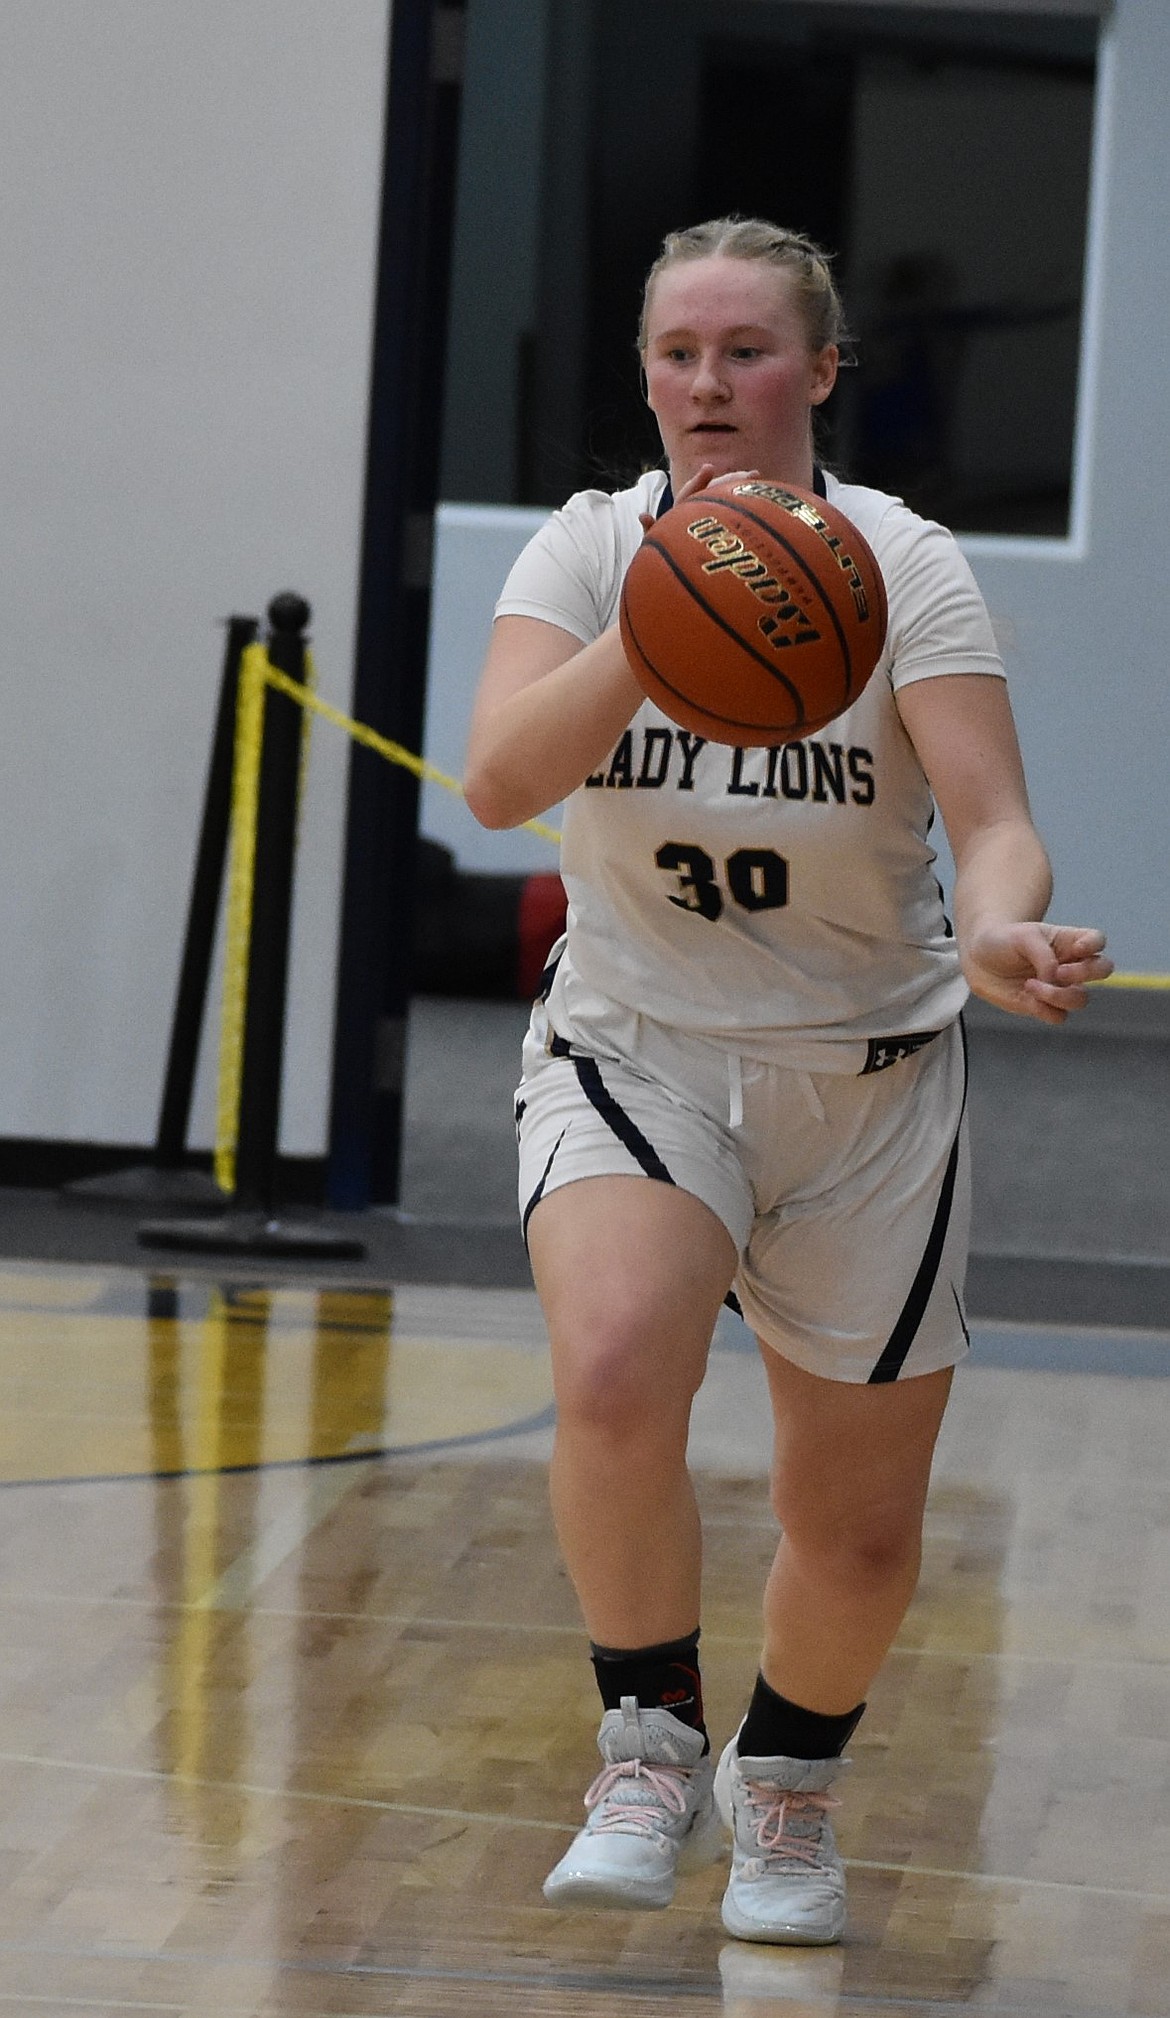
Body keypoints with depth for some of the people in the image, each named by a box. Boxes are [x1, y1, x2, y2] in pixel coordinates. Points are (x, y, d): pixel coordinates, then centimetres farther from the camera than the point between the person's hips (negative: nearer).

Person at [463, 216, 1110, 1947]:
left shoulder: (903, 566, -10)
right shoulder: (590, 548, -7)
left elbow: (988, 817, -20)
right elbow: (500, 780, -23)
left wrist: (1002, 931, -44)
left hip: (864, 1081, 0)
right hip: (634, 1052, 0)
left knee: (859, 1527, 7)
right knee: (615, 1374, -31)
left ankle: (786, 1788, 39)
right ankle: (652, 1751, -11)